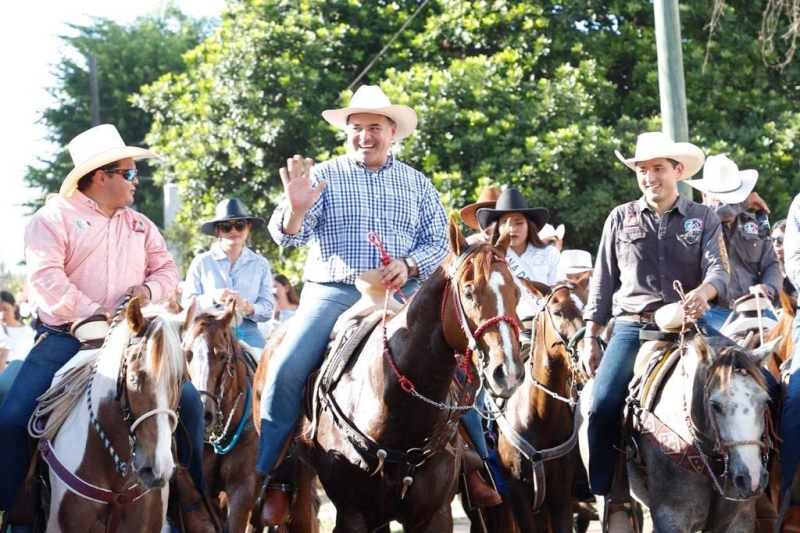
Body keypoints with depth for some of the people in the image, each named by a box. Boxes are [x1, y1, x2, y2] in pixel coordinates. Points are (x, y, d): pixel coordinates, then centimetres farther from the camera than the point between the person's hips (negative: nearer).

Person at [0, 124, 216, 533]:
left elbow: (166, 268, 20)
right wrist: (92, 312, -25)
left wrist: (149, 289, -6)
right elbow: (45, 275, -13)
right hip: (64, 339, -4)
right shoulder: (56, 216, 0)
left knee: (188, 400, -13)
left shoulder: (139, 225, 19)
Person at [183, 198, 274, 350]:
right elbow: (186, 304, 4)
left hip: (248, 334, 1)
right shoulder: (201, 262, 7)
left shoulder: (260, 264, 11)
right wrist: (212, 298, -15)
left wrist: (248, 307, -17)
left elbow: (268, 309, 5)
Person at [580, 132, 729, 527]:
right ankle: (609, 498, -11)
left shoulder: (703, 219, 10)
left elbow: (718, 269, -2)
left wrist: (704, 291, -27)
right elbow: (602, 283, 14)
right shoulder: (620, 218, 12)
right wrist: (590, 339, 9)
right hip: (632, 326, 0)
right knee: (603, 403, -20)